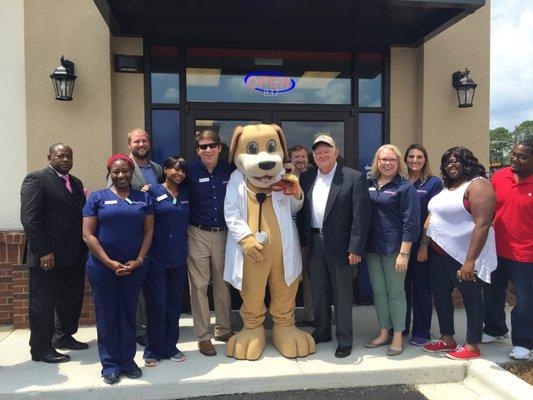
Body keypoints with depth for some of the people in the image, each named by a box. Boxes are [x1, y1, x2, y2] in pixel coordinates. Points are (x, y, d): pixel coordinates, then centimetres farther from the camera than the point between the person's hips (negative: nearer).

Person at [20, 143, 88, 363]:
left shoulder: (76, 183, 14)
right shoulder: (36, 179, -7)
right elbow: (29, 218, -14)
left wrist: (83, 250, 5)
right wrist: (43, 252, -18)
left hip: (74, 256, 7)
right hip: (47, 257, -7)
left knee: (72, 299, 16)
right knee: (43, 303, 5)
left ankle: (64, 337, 35)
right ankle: (41, 349, 19)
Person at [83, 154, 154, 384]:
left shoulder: (143, 198, 7)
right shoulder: (97, 198, 1)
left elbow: (148, 232, 5)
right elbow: (88, 235, -4)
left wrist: (139, 260, -8)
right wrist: (110, 263, -11)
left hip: (134, 267, 2)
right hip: (103, 267, -1)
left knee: (128, 314, 10)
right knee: (106, 315, 7)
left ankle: (128, 361, 24)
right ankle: (110, 364, 22)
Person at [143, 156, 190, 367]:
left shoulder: (185, 194, 10)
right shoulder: (153, 192, -5)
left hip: (178, 258, 5)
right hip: (157, 258, -5)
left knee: (174, 304, 12)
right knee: (157, 305, 1)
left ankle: (170, 347, 26)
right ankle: (153, 350, 17)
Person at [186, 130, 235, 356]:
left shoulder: (229, 169, 2)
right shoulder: (190, 171, -5)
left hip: (223, 234, 2)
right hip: (198, 234, -2)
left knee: (223, 283, 11)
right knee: (199, 285, 2)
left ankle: (223, 329, 26)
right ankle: (203, 336, 14)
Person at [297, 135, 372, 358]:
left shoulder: (354, 178, -8)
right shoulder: (306, 178, 8)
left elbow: (361, 216, -12)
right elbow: (302, 211, 11)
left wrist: (355, 248, -15)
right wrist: (302, 241, 6)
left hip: (340, 245, -5)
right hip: (314, 243, 5)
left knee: (342, 294, 6)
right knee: (318, 292, 17)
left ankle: (344, 340, 20)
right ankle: (321, 332, 34)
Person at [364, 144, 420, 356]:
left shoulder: (405, 187, -6)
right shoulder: (369, 185, 7)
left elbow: (411, 223, -10)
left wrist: (404, 253, -15)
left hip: (394, 248, -5)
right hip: (372, 247, 5)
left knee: (395, 292, 6)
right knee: (378, 291, 12)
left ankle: (398, 336, 20)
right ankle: (383, 333, 27)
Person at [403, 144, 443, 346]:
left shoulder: (433, 183, -1)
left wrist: (425, 243, -12)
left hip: (422, 244, -3)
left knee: (421, 287, 6)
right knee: (401, 285, 11)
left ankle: (421, 332, 19)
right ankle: (400, 327, 26)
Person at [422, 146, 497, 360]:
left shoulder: (478, 185, -13)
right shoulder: (448, 187, 14)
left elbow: (482, 224, -21)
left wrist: (470, 261, -25)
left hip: (464, 255, -9)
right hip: (439, 252, 9)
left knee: (471, 298, 6)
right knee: (440, 294, 15)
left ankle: (472, 346, 20)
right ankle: (447, 339, 30)